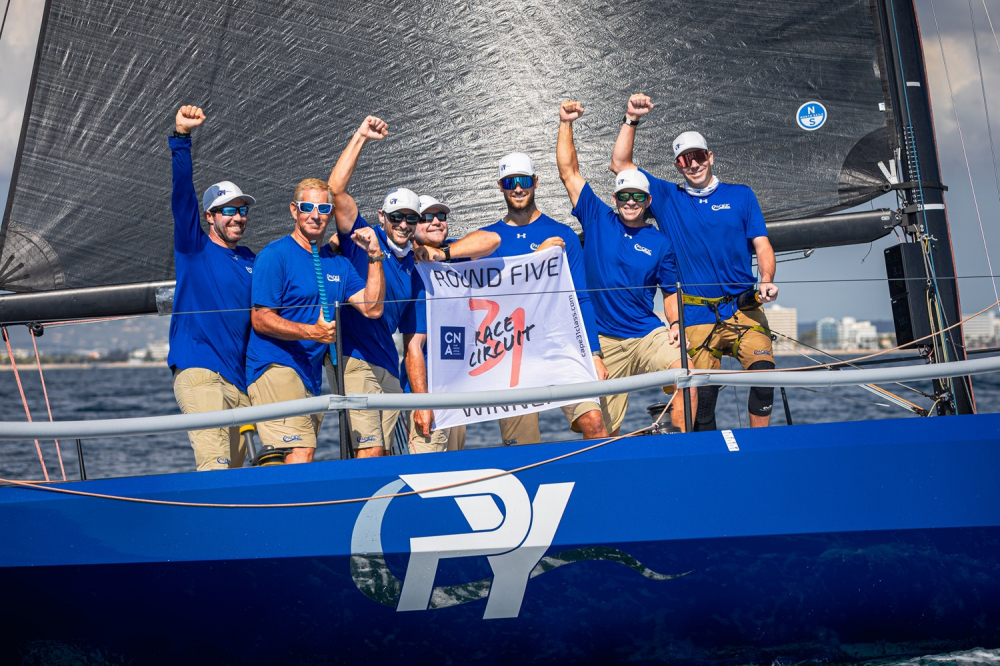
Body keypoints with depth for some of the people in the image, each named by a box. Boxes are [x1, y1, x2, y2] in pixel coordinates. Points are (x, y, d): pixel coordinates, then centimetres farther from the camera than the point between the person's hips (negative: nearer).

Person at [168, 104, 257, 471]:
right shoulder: (194, 246, 4)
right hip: (198, 371, -6)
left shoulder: (250, 260, 18)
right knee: (215, 465, -18)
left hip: (240, 379, 6)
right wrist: (181, 136, -20)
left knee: (234, 467, 9)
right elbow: (182, 193, -9)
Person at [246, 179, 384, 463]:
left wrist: (375, 258, -3)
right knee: (301, 454, -18)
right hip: (275, 366, -7)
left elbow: (372, 309, 4)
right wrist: (312, 332, -23)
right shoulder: (274, 255, -5)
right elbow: (261, 320, -11)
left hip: (313, 374, 7)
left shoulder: (338, 263, 14)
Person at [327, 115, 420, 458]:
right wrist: (361, 137, -12)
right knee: (370, 451, -14)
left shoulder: (412, 263, 16)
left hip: (388, 364, 7)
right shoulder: (363, 238, -1)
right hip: (356, 358, -6)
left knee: (383, 452, 8)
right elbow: (337, 188, -11)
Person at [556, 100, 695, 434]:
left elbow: (671, 292, 14)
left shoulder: (660, 243, 7)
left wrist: (675, 325, -4)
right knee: (603, 429, -2)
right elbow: (569, 172, 4)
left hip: (649, 335, 0)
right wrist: (565, 124, -2)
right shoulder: (597, 220, 6)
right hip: (604, 342, 0)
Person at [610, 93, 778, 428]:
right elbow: (620, 165, 6)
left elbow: (762, 246, 7)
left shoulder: (741, 195, 11)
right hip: (697, 316, 0)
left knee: (763, 372, -17)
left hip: (744, 309, 1)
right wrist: (631, 119, -4)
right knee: (702, 392, -5)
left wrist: (767, 281, -12)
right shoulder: (668, 199, 9)